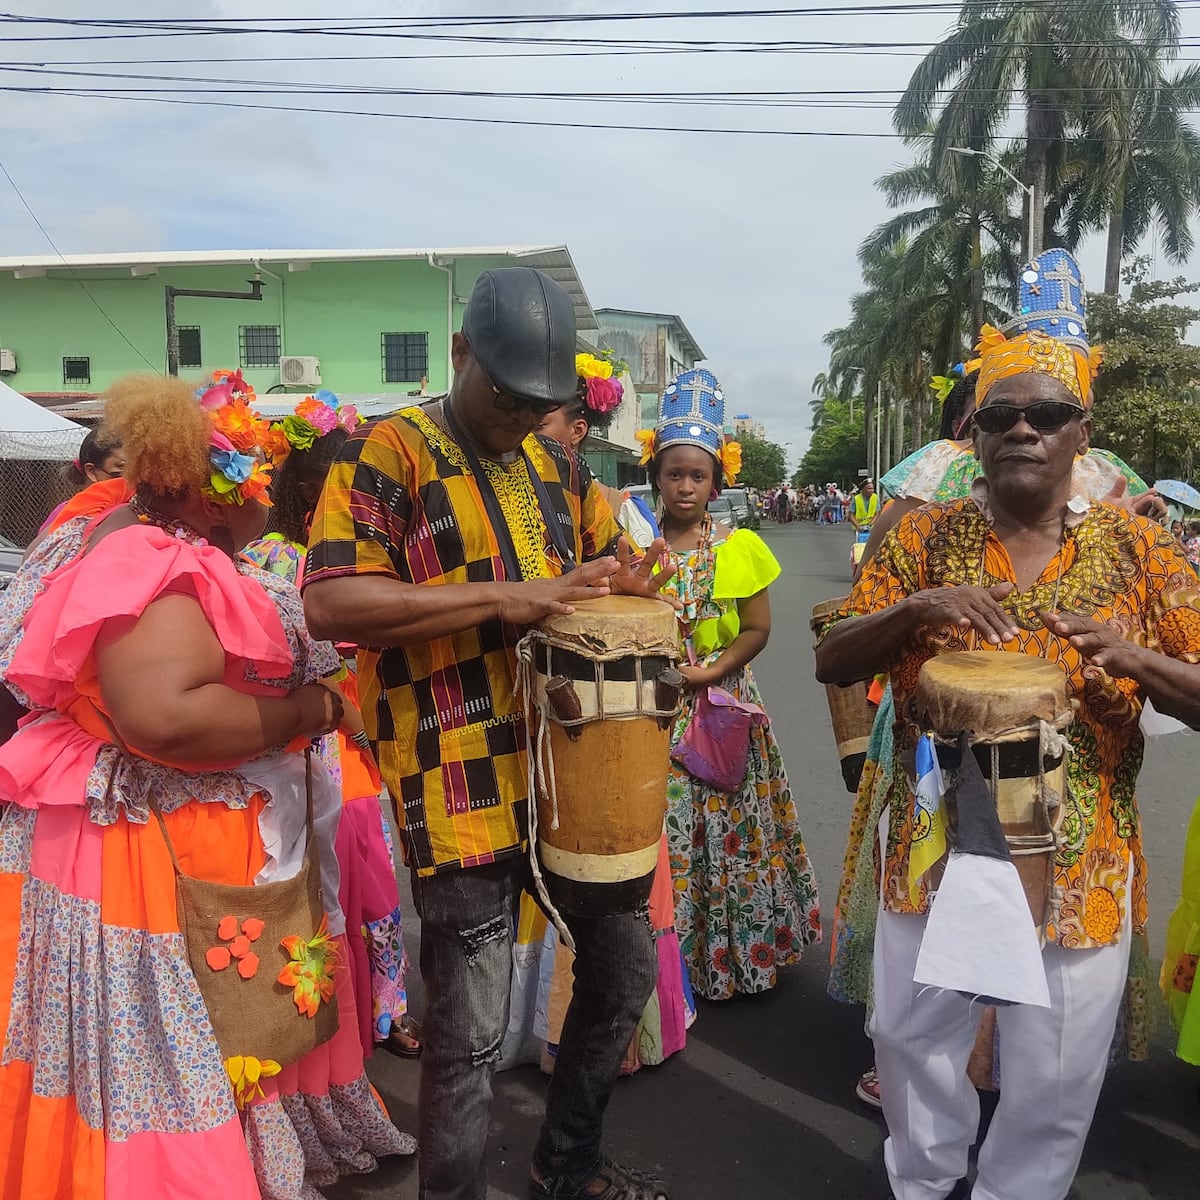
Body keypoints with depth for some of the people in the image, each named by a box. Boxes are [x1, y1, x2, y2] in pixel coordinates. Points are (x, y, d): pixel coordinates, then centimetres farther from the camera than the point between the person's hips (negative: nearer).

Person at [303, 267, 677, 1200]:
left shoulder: (555, 461, 12)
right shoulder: (390, 453, -9)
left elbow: (610, 560, 20)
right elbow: (330, 603, -19)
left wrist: (623, 582, -5)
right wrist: (501, 600, -24)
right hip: (462, 789, -7)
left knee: (626, 970, 19)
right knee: (471, 1036, 3)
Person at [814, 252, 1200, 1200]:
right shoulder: (924, 538, -3)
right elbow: (831, 662, -5)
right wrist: (913, 611, -23)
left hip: (1081, 864, 0)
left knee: (1055, 1076, 14)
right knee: (912, 1039, 18)